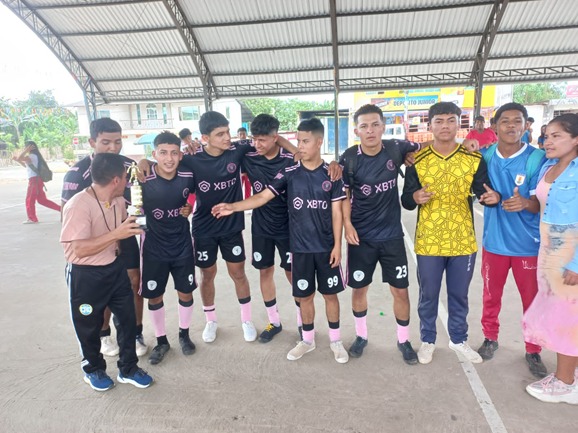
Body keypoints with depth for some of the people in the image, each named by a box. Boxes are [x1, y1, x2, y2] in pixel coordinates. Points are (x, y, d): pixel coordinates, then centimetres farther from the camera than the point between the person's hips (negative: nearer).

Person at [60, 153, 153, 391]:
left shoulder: (119, 201, -2)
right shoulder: (78, 205, -25)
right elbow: (77, 249, -29)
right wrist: (116, 234, -33)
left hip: (115, 268, 6)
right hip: (85, 276, -6)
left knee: (128, 318, 12)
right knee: (89, 326, 14)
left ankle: (128, 368, 32)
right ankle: (93, 369, 40)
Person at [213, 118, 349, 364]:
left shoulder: (331, 174, -3)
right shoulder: (289, 174, -2)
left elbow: (336, 212, -2)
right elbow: (262, 197, -9)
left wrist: (337, 245, -6)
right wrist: (233, 207, -23)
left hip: (326, 247, -1)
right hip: (300, 247, 1)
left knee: (330, 294, 11)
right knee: (305, 296, 12)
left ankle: (336, 340, 30)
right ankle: (308, 340, 32)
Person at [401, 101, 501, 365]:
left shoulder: (475, 159, -1)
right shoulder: (417, 160, -5)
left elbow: (483, 194, 4)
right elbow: (405, 201, -3)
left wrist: (493, 198, -19)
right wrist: (415, 197, -25)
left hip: (463, 242, 2)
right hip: (428, 243, -1)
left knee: (459, 295, 18)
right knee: (428, 296, 13)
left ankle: (459, 340, 39)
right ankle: (428, 341, 34)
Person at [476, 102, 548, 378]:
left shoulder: (537, 159, -11)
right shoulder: (485, 156, -3)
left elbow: (541, 203, -12)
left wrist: (525, 203, -35)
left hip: (528, 244, -2)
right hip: (494, 240, 2)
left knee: (533, 301, 10)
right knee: (491, 295, 16)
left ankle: (533, 351, 30)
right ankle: (490, 338, 37)